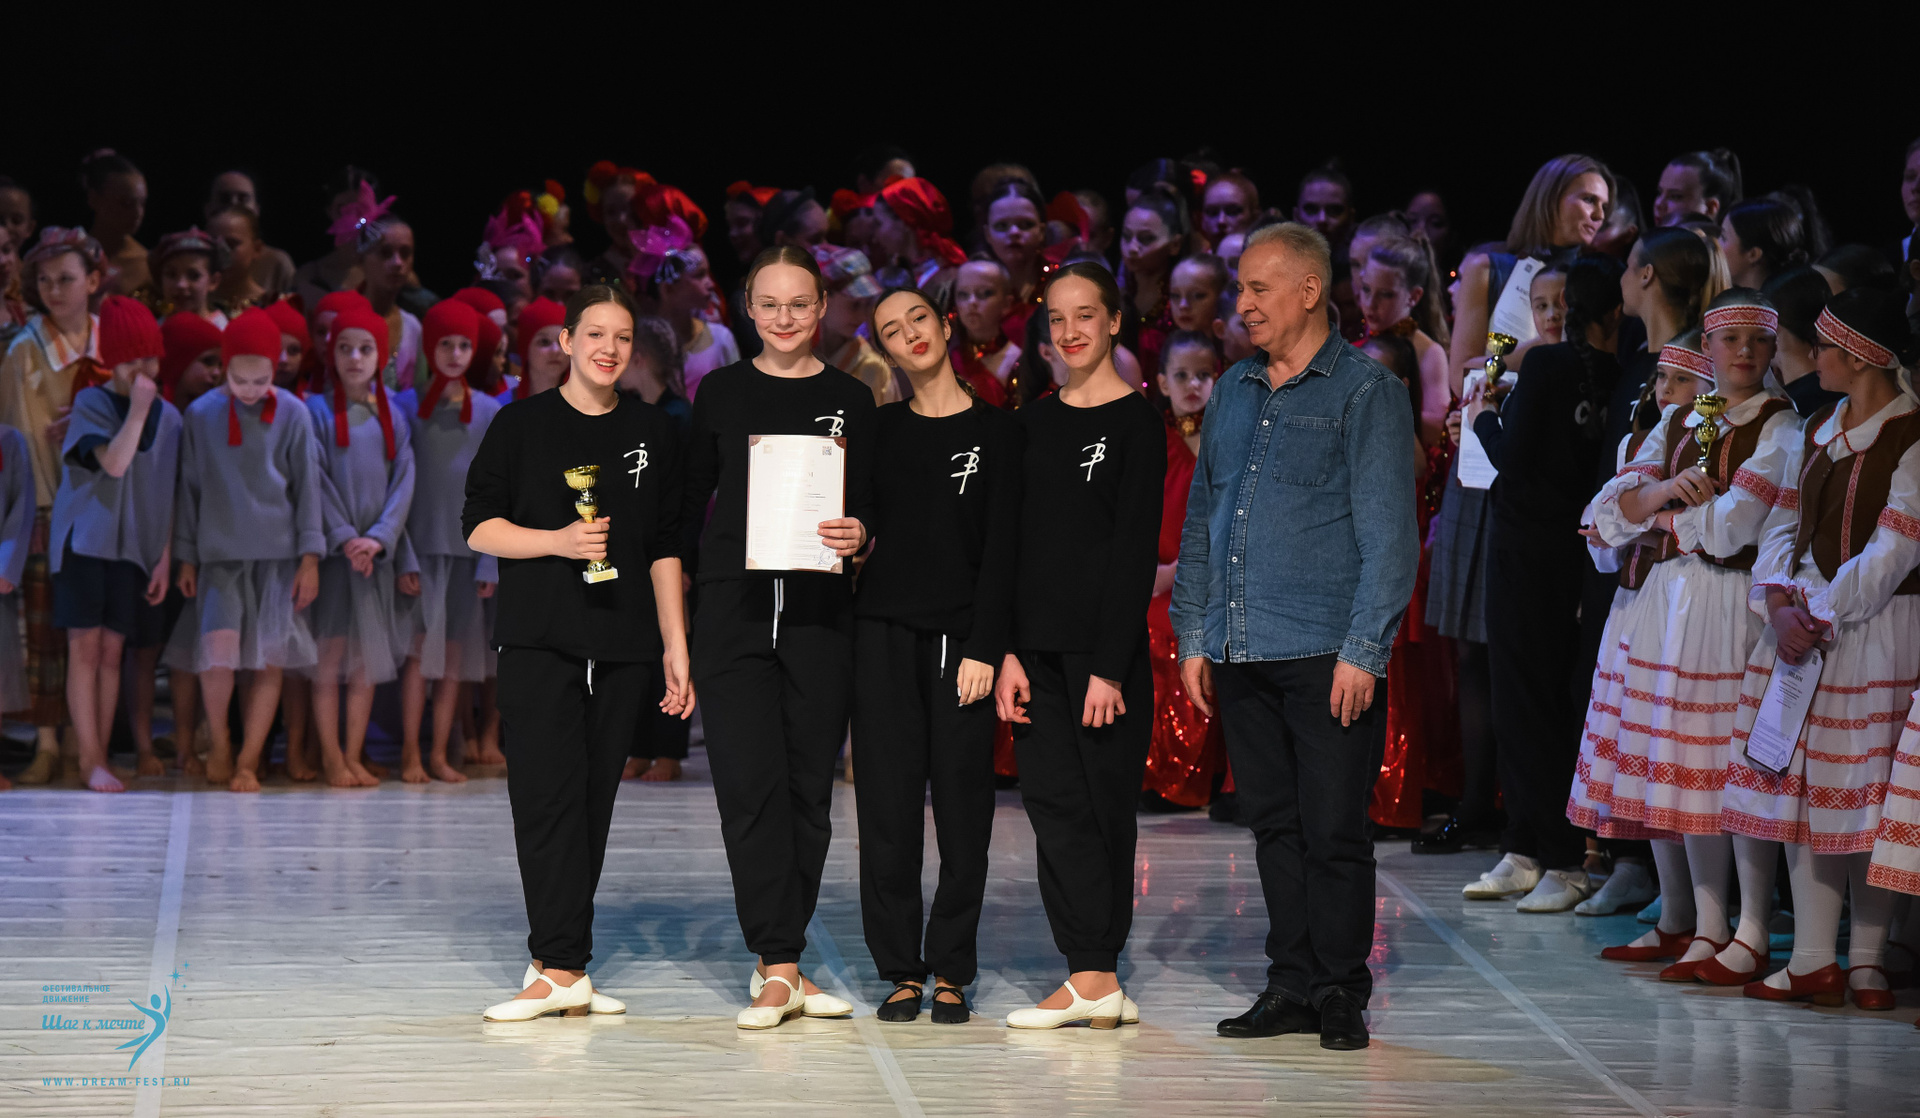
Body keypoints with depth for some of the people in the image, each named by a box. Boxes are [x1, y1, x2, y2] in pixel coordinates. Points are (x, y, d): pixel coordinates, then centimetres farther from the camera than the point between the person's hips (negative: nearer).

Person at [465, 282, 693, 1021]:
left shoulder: (652, 433, 12)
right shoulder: (522, 424, 3)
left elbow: (665, 548, 15)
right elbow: (479, 526, 2)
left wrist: (676, 646, 10)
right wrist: (559, 541, -13)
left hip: (623, 642, 3)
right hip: (539, 638, -3)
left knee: (595, 798, 3)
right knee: (547, 793, -12)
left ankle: (554, 960, 8)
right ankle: (563, 970, -14)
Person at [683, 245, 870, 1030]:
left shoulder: (850, 400, 7)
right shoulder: (722, 393, 7)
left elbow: (870, 509, 8)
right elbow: (691, 506, 10)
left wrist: (858, 537, -16)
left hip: (819, 616, 1)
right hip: (735, 611, -1)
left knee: (808, 787, 3)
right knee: (751, 783, -9)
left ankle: (779, 963, 13)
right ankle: (779, 967, -7)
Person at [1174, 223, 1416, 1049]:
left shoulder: (1364, 392, -2)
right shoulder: (1234, 392, 16)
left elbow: (1387, 533, -7)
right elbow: (1200, 522, 21)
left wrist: (1363, 650, -13)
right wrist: (1192, 637, 14)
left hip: (1325, 653, -6)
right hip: (1242, 654, 6)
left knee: (1332, 828, -3)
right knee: (1273, 824, 9)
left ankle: (1340, 992, 6)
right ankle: (1291, 986, 16)